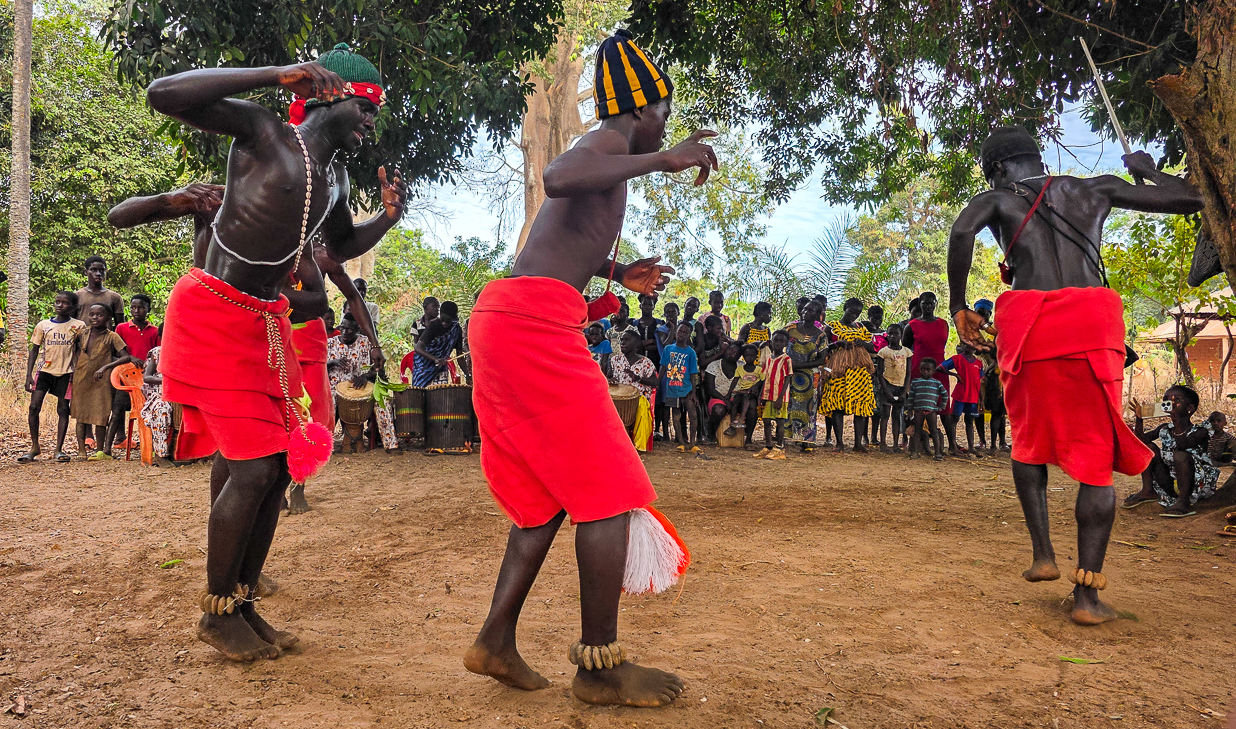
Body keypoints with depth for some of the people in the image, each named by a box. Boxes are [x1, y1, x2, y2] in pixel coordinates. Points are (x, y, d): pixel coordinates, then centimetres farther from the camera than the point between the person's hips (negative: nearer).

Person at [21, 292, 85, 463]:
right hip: (44, 370, 1)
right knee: (34, 406, -7)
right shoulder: (43, 325, 4)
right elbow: (34, 350, 7)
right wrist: (29, 375, 0)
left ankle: (59, 449, 9)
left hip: (66, 372, -1)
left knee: (63, 409, 1)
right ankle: (34, 447, 7)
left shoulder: (78, 326, 0)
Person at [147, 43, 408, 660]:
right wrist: (279, 73, -25)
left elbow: (343, 246, 27)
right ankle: (216, 614, 8)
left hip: (266, 325, 8)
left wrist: (387, 219, 5)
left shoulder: (336, 178, 11)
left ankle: (243, 603, 20)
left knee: (280, 463, 6)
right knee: (252, 467, -10)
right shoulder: (263, 132, -10)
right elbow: (163, 95, -23)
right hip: (212, 315, -8)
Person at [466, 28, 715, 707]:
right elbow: (556, 176, -25)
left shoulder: (604, 151, 29)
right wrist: (661, 161, -20)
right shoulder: (612, 139, -1)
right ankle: (600, 668, 1)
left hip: (499, 319, 10)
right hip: (535, 319, -10)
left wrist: (620, 273, 41)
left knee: (550, 491, 15)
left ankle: (496, 640, 14)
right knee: (608, 490, -6)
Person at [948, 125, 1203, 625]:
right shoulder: (1096, 189, 21)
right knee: (1097, 455, 5)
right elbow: (1190, 199, 23)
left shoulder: (997, 199, 15)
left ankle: (1043, 553, 11)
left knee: (1029, 438, 22)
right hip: (1092, 324, 1)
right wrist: (1147, 170, 42)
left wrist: (958, 308, -2)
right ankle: (1087, 592, -2)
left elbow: (962, 231, -9)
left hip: (1028, 326, -1)